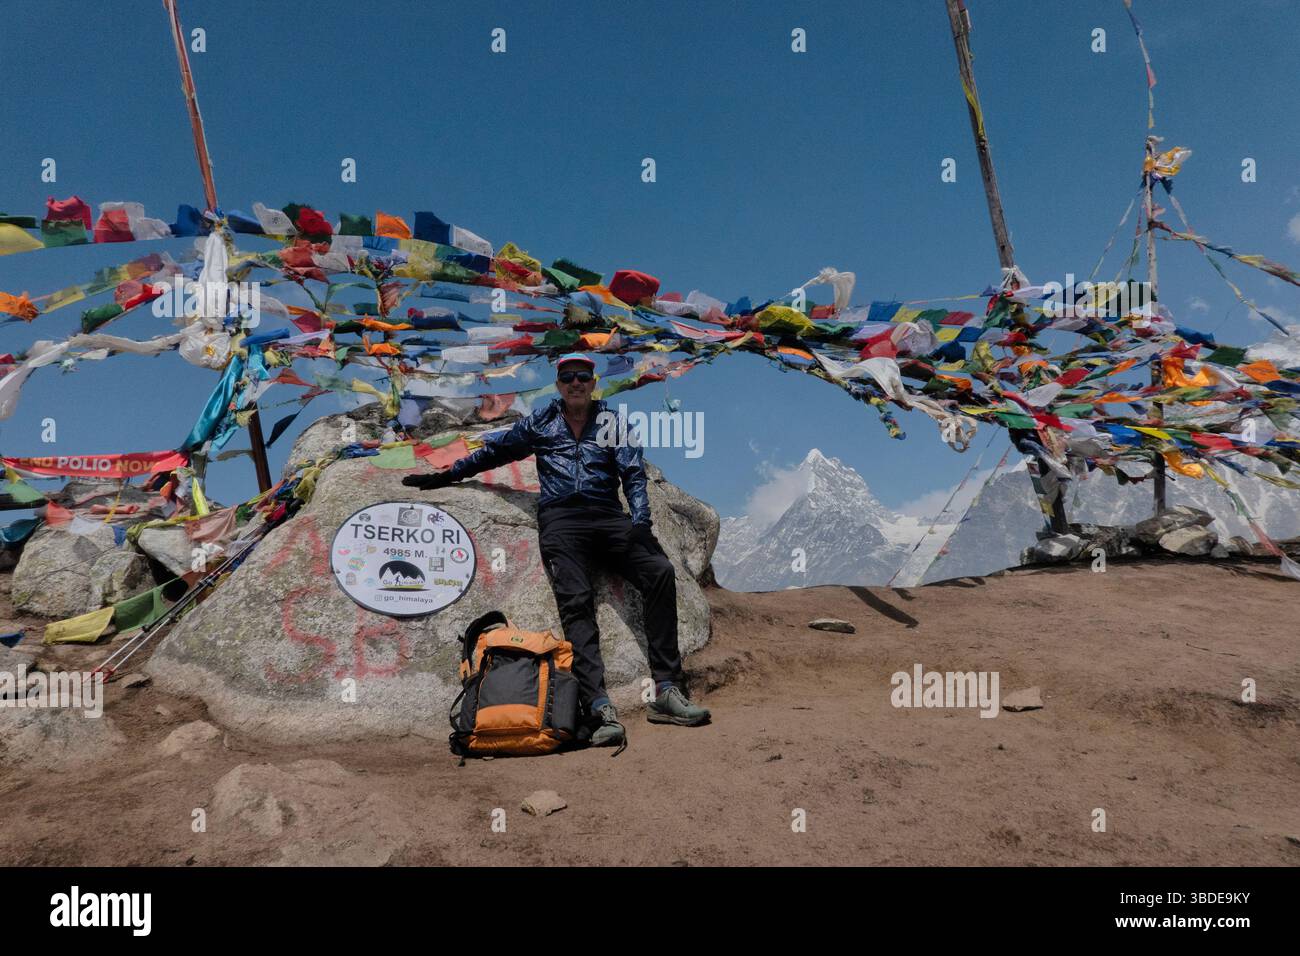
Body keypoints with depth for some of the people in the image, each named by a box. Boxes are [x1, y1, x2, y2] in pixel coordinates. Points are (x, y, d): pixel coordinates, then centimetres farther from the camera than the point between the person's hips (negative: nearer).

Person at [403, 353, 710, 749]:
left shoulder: (613, 421, 19)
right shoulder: (540, 422, 22)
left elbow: (633, 472, 9)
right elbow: (495, 450, 31)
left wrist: (640, 521, -8)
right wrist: (445, 475, 31)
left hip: (608, 516, 1)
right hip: (560, 519, 0)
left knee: (660, 572, -26)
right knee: (576, 603, -25)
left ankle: (667, 691, -26)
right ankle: (600, 709, -38)